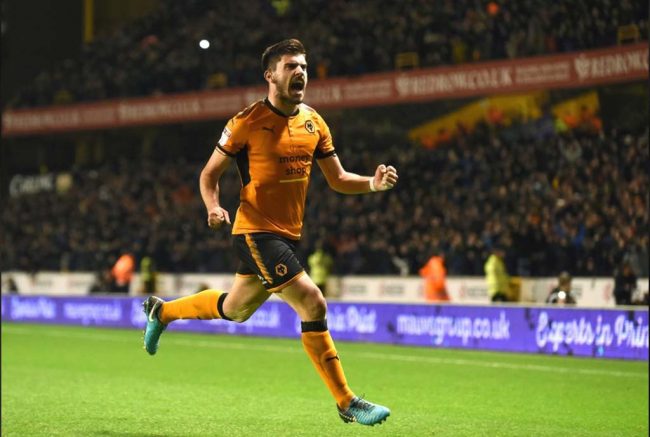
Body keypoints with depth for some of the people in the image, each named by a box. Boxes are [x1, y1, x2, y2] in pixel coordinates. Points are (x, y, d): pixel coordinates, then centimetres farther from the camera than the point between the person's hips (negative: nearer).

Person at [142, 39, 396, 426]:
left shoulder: (314, 122, 7)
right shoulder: (248, 122, -10)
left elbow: (338, 179, 11)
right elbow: (210, 174, -2)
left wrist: (373, 183, -8)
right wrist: (214, 207, -21)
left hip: (288, 235, 8)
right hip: (256, 232, -8)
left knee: (235, 310, 21)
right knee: (313, 304, -18)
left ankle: (162, 310, 47)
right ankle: (347, 402, -11)